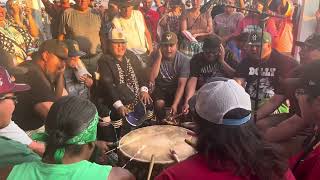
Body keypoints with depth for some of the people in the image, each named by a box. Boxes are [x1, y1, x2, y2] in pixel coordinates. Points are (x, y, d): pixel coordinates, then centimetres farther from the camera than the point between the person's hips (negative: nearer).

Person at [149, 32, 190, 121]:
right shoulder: (155, 57, -8)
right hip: (160, 89, 1)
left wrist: (175, 104, -31)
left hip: (176, 90, 0)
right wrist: (159, 57, -24)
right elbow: (151, 78, -19)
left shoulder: (184, 60, -13)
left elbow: (181, 84, -19)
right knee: (159, 103, -28)